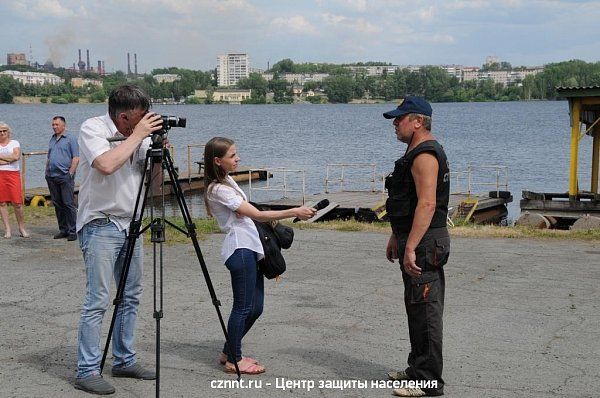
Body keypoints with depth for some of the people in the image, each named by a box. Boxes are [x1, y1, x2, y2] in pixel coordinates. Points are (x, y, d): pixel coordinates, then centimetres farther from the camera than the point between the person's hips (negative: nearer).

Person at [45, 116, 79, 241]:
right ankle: (63, 230, 16)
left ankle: (72, 231, -3)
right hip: (52, 177, 7)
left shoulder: (70, 139, -2)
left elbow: (76, 158, -8)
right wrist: (47, 171, 14)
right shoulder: (52, 139, 19)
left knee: (69, 204, -6)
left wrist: (70, 173, -14)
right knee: (57, 204, 9)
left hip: (65, 176, -7)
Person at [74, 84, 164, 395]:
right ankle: (87, 372, -2)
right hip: (100, 226, -7)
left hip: (130, 224, 7)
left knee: (131, 297, 12)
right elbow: (106, 165, -31)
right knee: (97, 301, -8)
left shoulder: (139, 132, 7)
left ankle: (124, 360, 24)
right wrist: (137, 136, -22)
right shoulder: (92, 128, -12)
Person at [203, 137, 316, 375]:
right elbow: (256, 215, -20)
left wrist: (269, 218, 14)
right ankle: (233, 360, 7)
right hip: (240, 250, -10)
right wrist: (294, 212, -22)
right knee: (243, 307, -4)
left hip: (250, 248, 10)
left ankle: (229, 352, 23)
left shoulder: (227, 180, 14)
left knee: (255, 307, 11)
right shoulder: (218, 189, -16)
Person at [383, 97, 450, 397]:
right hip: (414, 241, 11)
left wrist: (410, 248, -29)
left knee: (425, 311, -6)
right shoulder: (417, 152, 18)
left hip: (424, 244, -11)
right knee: (416, 308, 18)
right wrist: (396, 237, 27)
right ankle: (418, 369, 29)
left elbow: (427, 204, -26)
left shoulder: (425, 155, -17)